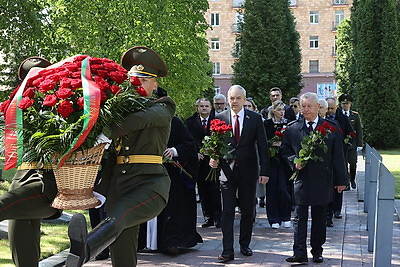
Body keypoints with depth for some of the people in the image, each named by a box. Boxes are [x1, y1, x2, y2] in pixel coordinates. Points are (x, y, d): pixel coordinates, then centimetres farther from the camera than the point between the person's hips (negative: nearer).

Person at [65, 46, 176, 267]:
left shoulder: (162, 109, 3)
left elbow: (138, 120, -20)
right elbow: (110, 156, 18)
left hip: (151, 184, -6)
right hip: (118, 186, 6)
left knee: (118, 217, -36)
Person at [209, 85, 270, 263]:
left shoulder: (255, 118, 1)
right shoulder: (219, 118, 3)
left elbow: (262, 146, 0)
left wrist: (264, 171, -4)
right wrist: (213, 158, -16)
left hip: (248, 171, 0)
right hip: (227, 170, 0)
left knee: (247, 211, 10)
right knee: (227, 211, -3)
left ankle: (245, 245, 24)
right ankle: (227, 250, -1)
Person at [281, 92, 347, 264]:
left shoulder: (331, 128, 1)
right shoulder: (292, 129, 2)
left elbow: (337, 156, 3)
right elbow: (285, 150, 11)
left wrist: (341, 180, 2)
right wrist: (294, 161, -10)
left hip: (322, 182, 0)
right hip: (301, 180, 0)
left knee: (319, 219, 10)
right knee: (300, 219, 0)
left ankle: (317, 251, 22)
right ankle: (300, 253, 1)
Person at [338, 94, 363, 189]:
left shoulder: (355, 115, 6)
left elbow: (359, 130, 6)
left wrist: (359, 145, 0)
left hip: (352, 143, 0)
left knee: (353, 163, -1)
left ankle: (352, 180, 19)